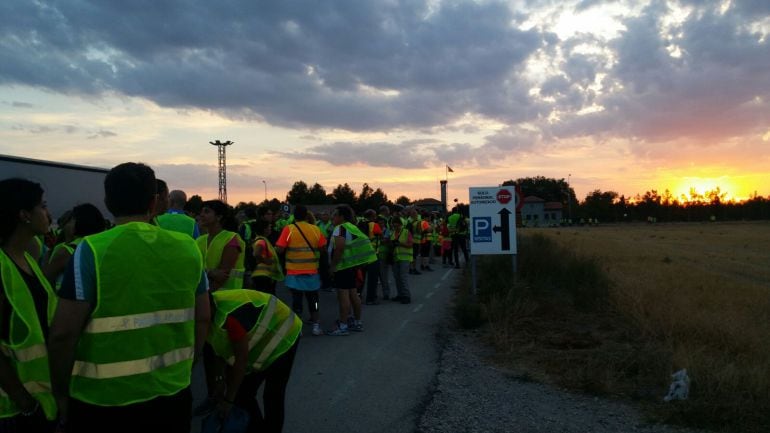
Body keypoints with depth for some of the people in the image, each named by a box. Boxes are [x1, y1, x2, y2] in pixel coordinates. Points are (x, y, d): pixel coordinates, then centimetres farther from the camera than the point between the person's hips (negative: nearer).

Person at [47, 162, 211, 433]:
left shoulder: (92, 250, -13)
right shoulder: (188, 248, -2)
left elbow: (63, 333, -14)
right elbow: (202, 319, 4)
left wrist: (60, 392, 1)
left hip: (104, 401, -3)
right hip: (173, 395, 3)